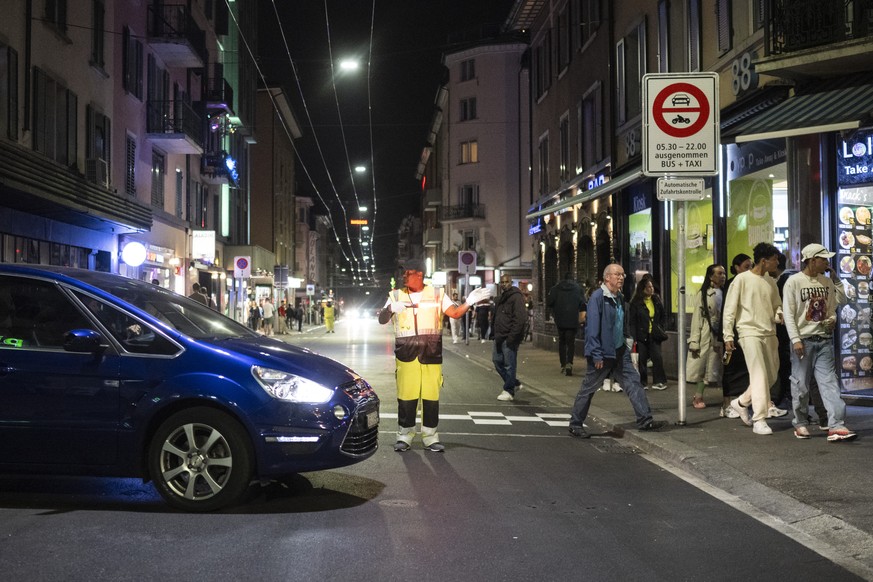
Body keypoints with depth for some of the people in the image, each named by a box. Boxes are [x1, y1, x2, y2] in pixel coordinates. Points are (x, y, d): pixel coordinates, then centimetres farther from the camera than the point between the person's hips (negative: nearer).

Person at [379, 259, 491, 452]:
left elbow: (455, 313, 3)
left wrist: (468, 302, -14)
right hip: (406, 354, 0)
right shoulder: (396, 296, 10)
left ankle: (430, 436, 10)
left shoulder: (437, 294, 9)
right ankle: (405, 435, 9)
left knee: (431, 396, 0)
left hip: (431, 354, 0)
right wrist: (390, 308, -16)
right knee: (406, 396, -2)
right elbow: (382, 320, 5)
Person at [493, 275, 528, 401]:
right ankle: (514, 383, 26)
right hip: (499, 337, 10)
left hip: (509, 338, -10)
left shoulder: (516, 297, -11)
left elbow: (520, 318, -19)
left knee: (509, 364, -3)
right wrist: (494, 332, 16)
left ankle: (509, 391, 7)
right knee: (497, 361, 13)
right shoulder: (501, 298, 18)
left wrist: (512, 336, -21)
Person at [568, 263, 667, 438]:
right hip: (603, 353, -8)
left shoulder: (620, 298, 10)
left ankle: (645, 420, 5)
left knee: (633, 382, 2)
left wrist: (626, 343, 14)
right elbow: (593, 327, -20)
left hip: (620, 351, 8)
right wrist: (596, 355, -21)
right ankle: (575, 425, 13)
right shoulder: (597, 297, -16)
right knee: (588, 389, 2)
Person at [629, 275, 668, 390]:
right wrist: (634, 338, -14)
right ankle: (642, 383, 12)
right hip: (642, 336, -3)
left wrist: (659, 328, 5)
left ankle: (659, 381, 6)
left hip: (654, 335, 3)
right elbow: (632, 321, -7)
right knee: (642, 359, 1)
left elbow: (663, 316, 19)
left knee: (657, 357, -4)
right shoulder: (636, 302, -5)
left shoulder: (656, 300, 7)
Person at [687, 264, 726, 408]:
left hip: (718, 336, 4)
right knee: (701, 365, 0)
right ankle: (699, 396, 12)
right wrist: (694, 341, -9)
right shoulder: (702, 294, -2)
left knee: (710, 368, 5)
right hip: (705, 335, -3)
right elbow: (697, 318, -4)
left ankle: (698, 395, 16)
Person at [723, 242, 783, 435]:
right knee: (759, 376, -12)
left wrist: (779, 315, -3)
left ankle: (741, 402, 27)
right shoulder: (742, 279, -5)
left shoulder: (771, 282, 14)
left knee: (771, 376, 9)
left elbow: (777, 306, 22)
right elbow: (730, 309, -5)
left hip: (769, 334, 7)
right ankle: (759, 420, -7)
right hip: (750, 333, -7)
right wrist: (728, 336, -9)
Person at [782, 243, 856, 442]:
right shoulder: (794, 281, -6)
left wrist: (833, 318, 2)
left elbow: (840, 300, 23)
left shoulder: (827, 282, 9)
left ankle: (836, 426, -10)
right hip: (803, 340, -4)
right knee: (801, 384, 3)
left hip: (824, 339, 4)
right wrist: (795, 339, -15)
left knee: (829, 382, -4)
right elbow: (788, 314, -9)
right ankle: (800, 424, 18)